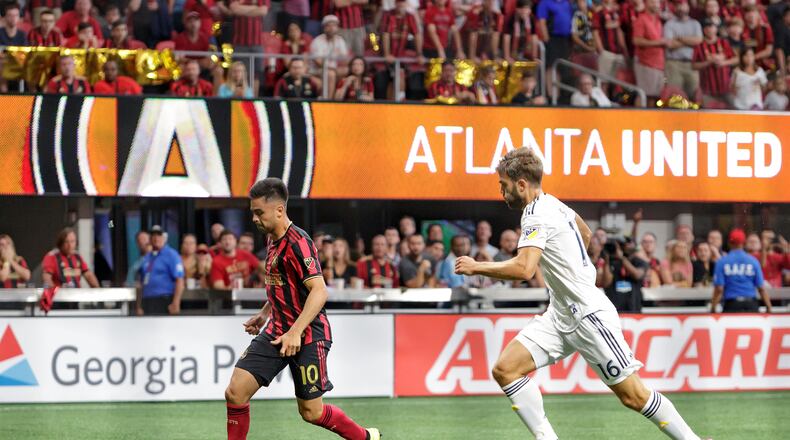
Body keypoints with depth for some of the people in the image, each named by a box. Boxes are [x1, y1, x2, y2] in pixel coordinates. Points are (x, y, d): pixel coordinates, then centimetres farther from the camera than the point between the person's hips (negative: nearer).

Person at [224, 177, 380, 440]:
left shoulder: (297, 242, -19)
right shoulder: (273, 240, 10)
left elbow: (319, 291, -27)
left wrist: (295, 332, -34)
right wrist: (264, 314, 26)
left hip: (307, 337, -8)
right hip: (277, 332, 8)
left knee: (311, 413, 1)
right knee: (235, 392, -7)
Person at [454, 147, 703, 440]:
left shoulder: (537, 215, -18)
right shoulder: (553, 204, 11)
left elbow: (524, 269, -32)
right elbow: (585, 233, 31)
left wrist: (476, 267, -20)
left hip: (589, 315, -10)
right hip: (560, 316, 10)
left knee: (633, 396, -5)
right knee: (505, 369, -5)